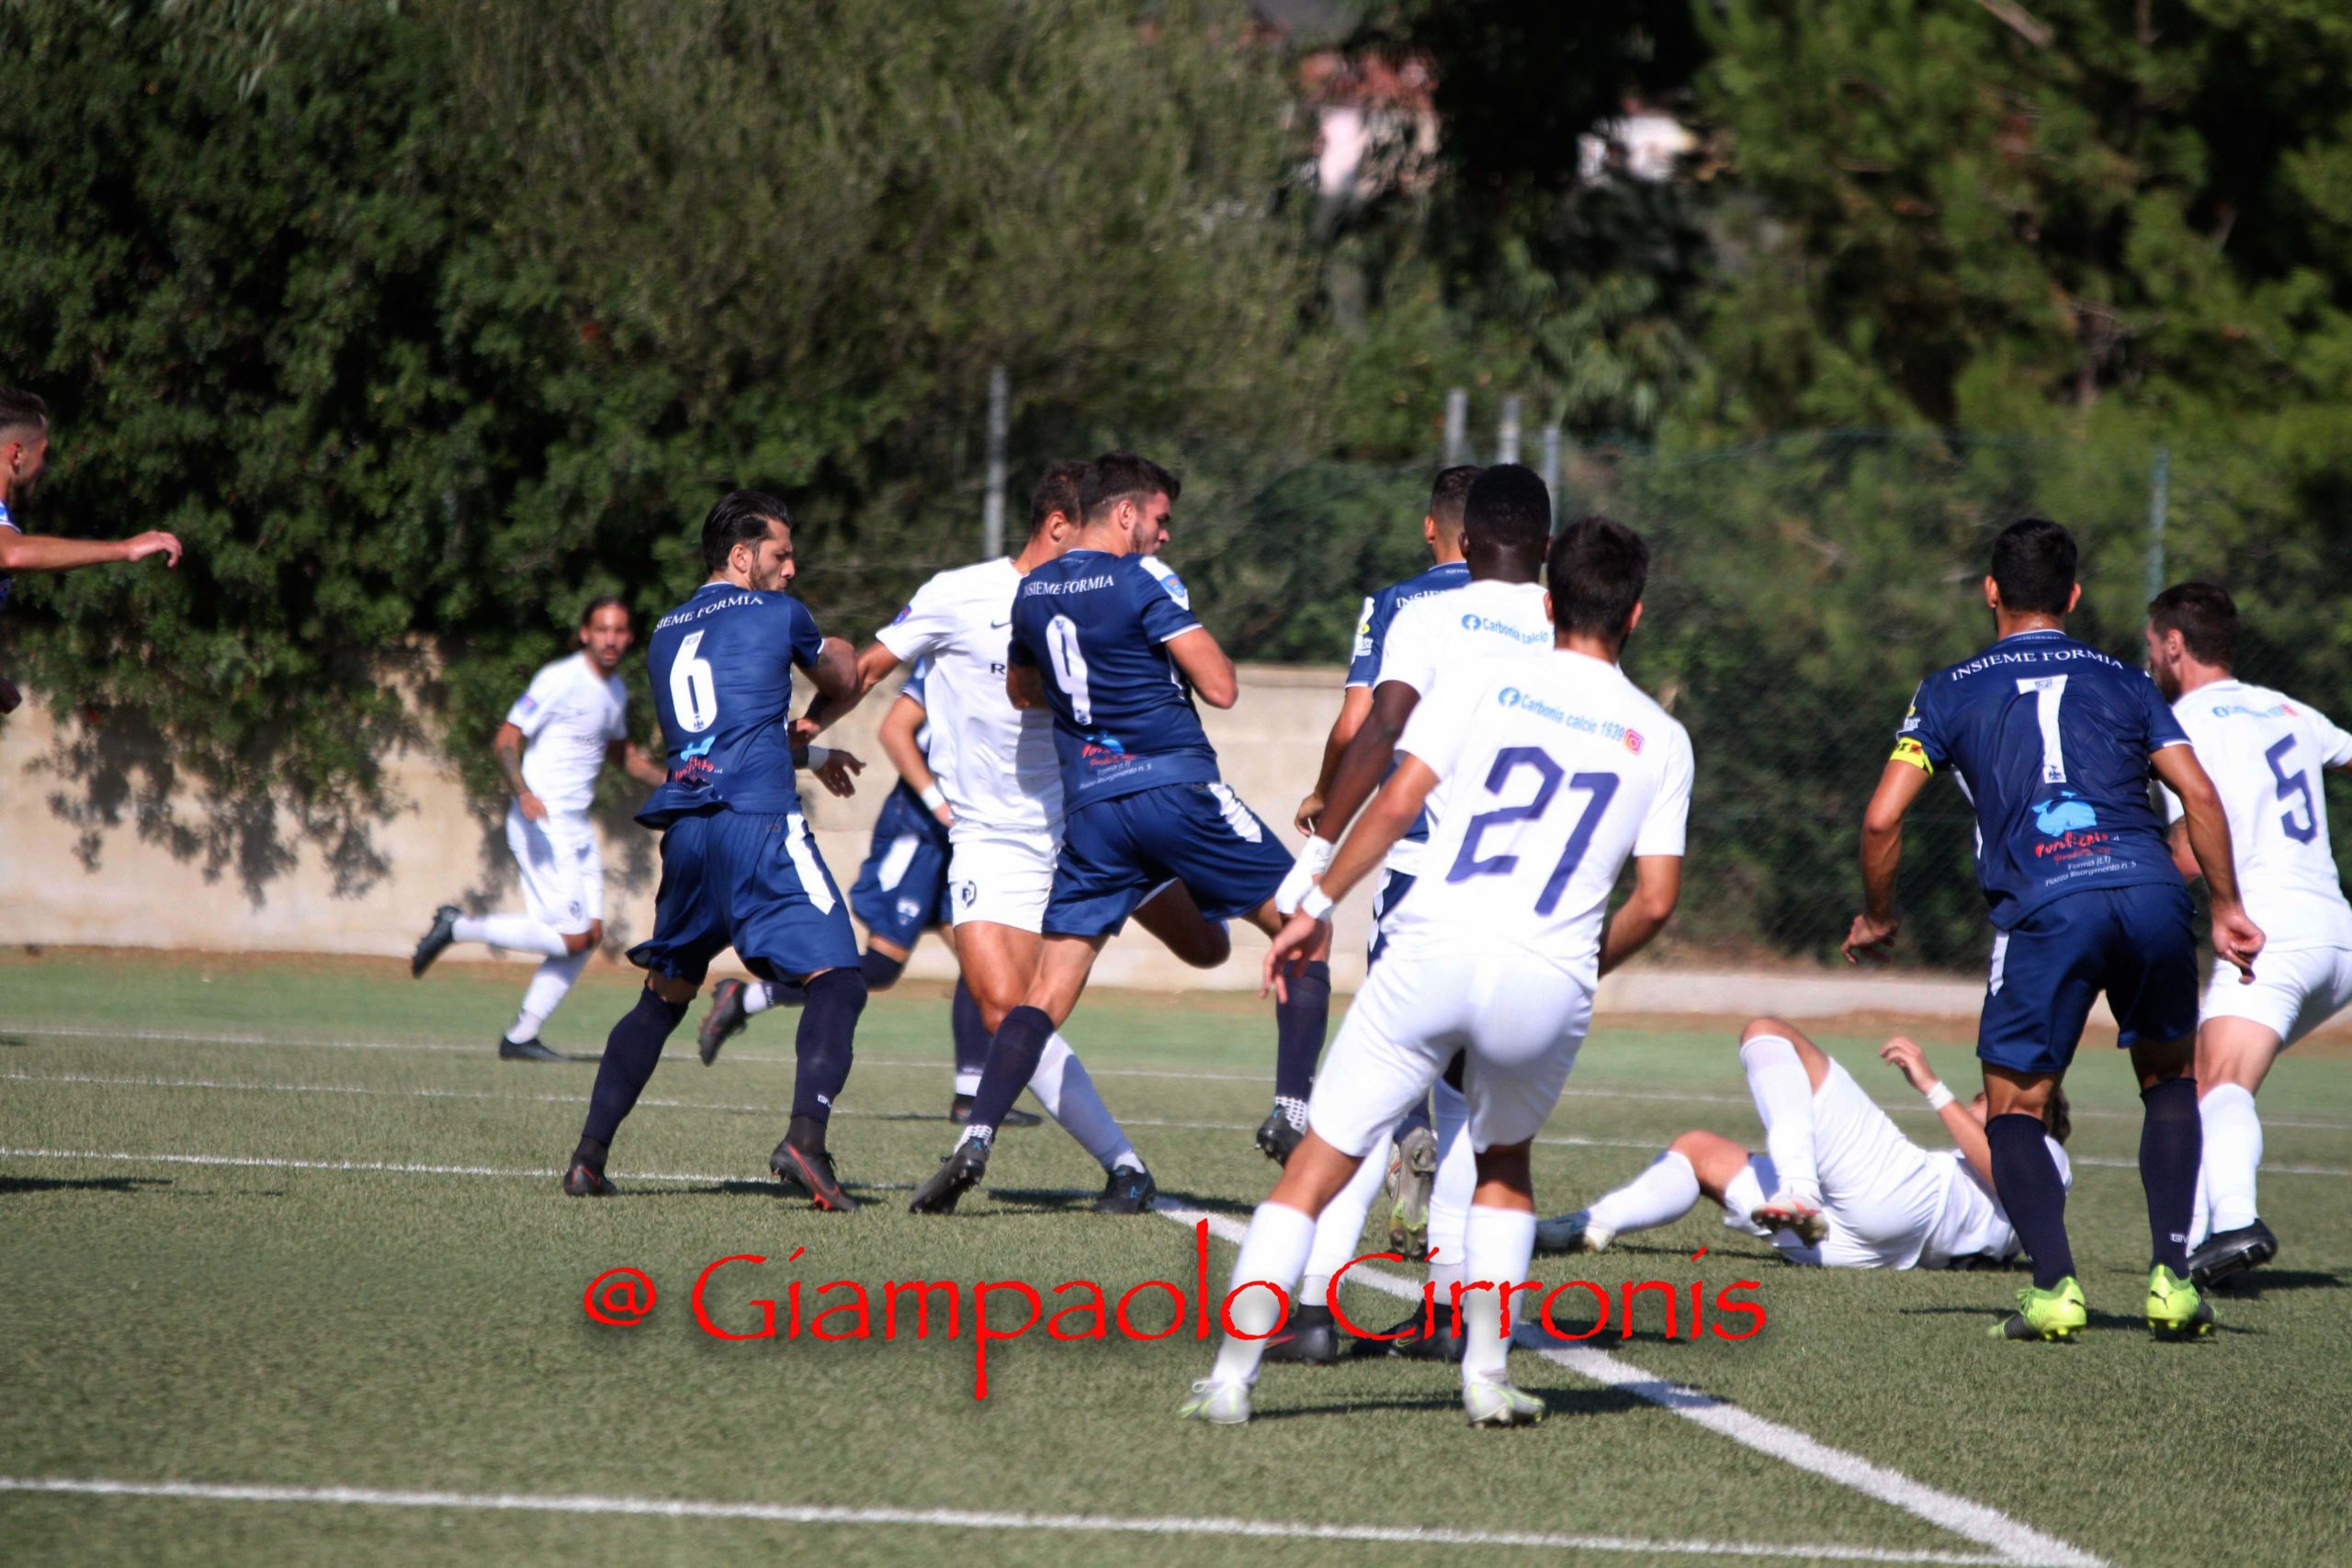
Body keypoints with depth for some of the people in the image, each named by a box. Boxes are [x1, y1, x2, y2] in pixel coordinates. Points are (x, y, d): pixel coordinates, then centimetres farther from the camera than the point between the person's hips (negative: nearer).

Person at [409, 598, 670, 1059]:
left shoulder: (615, 690, 14)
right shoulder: (560, 680, -13)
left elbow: (622, 752, 32)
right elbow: (505, 740, -16)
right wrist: (524, 794, -31)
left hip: (577, 827, 9)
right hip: (541, 825, -9)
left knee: (590, 934, 2)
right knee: (573, 937, -14)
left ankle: (521, 1036, 8)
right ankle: (459, 927, -1)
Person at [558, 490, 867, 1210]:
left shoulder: (665, 635, 23)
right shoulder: (778, 615, 8)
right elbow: (844, 680, 27)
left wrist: (802, 750, 43)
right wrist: (834, 649, 48)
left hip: (684, 829, 6)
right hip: (759, 823, -6)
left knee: (662, 997, 21)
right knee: (835, 982, -9)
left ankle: (588, 1156, 15)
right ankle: (805, 1137, -30)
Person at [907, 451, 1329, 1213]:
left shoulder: (1031, 592, 12)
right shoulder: (1137, 583, -8)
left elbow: (1021, 688, 31)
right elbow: (1220, 687, -10)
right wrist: (1187, 640, 9)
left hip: (1089, 807, 5)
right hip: (1176, 786, -5)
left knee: (1045, 995, 5)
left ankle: (974, 1143, -12)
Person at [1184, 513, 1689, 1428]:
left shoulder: (1486, 686, 9)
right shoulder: (1660, 740, 12)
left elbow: (1394, 806, 1)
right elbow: (1655, 902, 9)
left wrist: (1316, 908, 8)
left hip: (1434, 950, -1)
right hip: (1548, 981, 1)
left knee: (1316, 1169, 4)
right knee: (1504, 1164, 28)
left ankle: (1232, 1373, -6)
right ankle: (1486, 1373, 17)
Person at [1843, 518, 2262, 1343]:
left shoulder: (1950, 692, 17)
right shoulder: (2123, 682, 22)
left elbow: (1883, 817, 9)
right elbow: (2198, 794, 11)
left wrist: (1877, 917, 24)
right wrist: (2227, 906, 18)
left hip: (2042, 904, -2)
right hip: (2151, 889, 2)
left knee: (2014, 1111, 10)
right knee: (2169, 1080, 23)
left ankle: (2055, 1285, -11)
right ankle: (2172, 1275, 10)